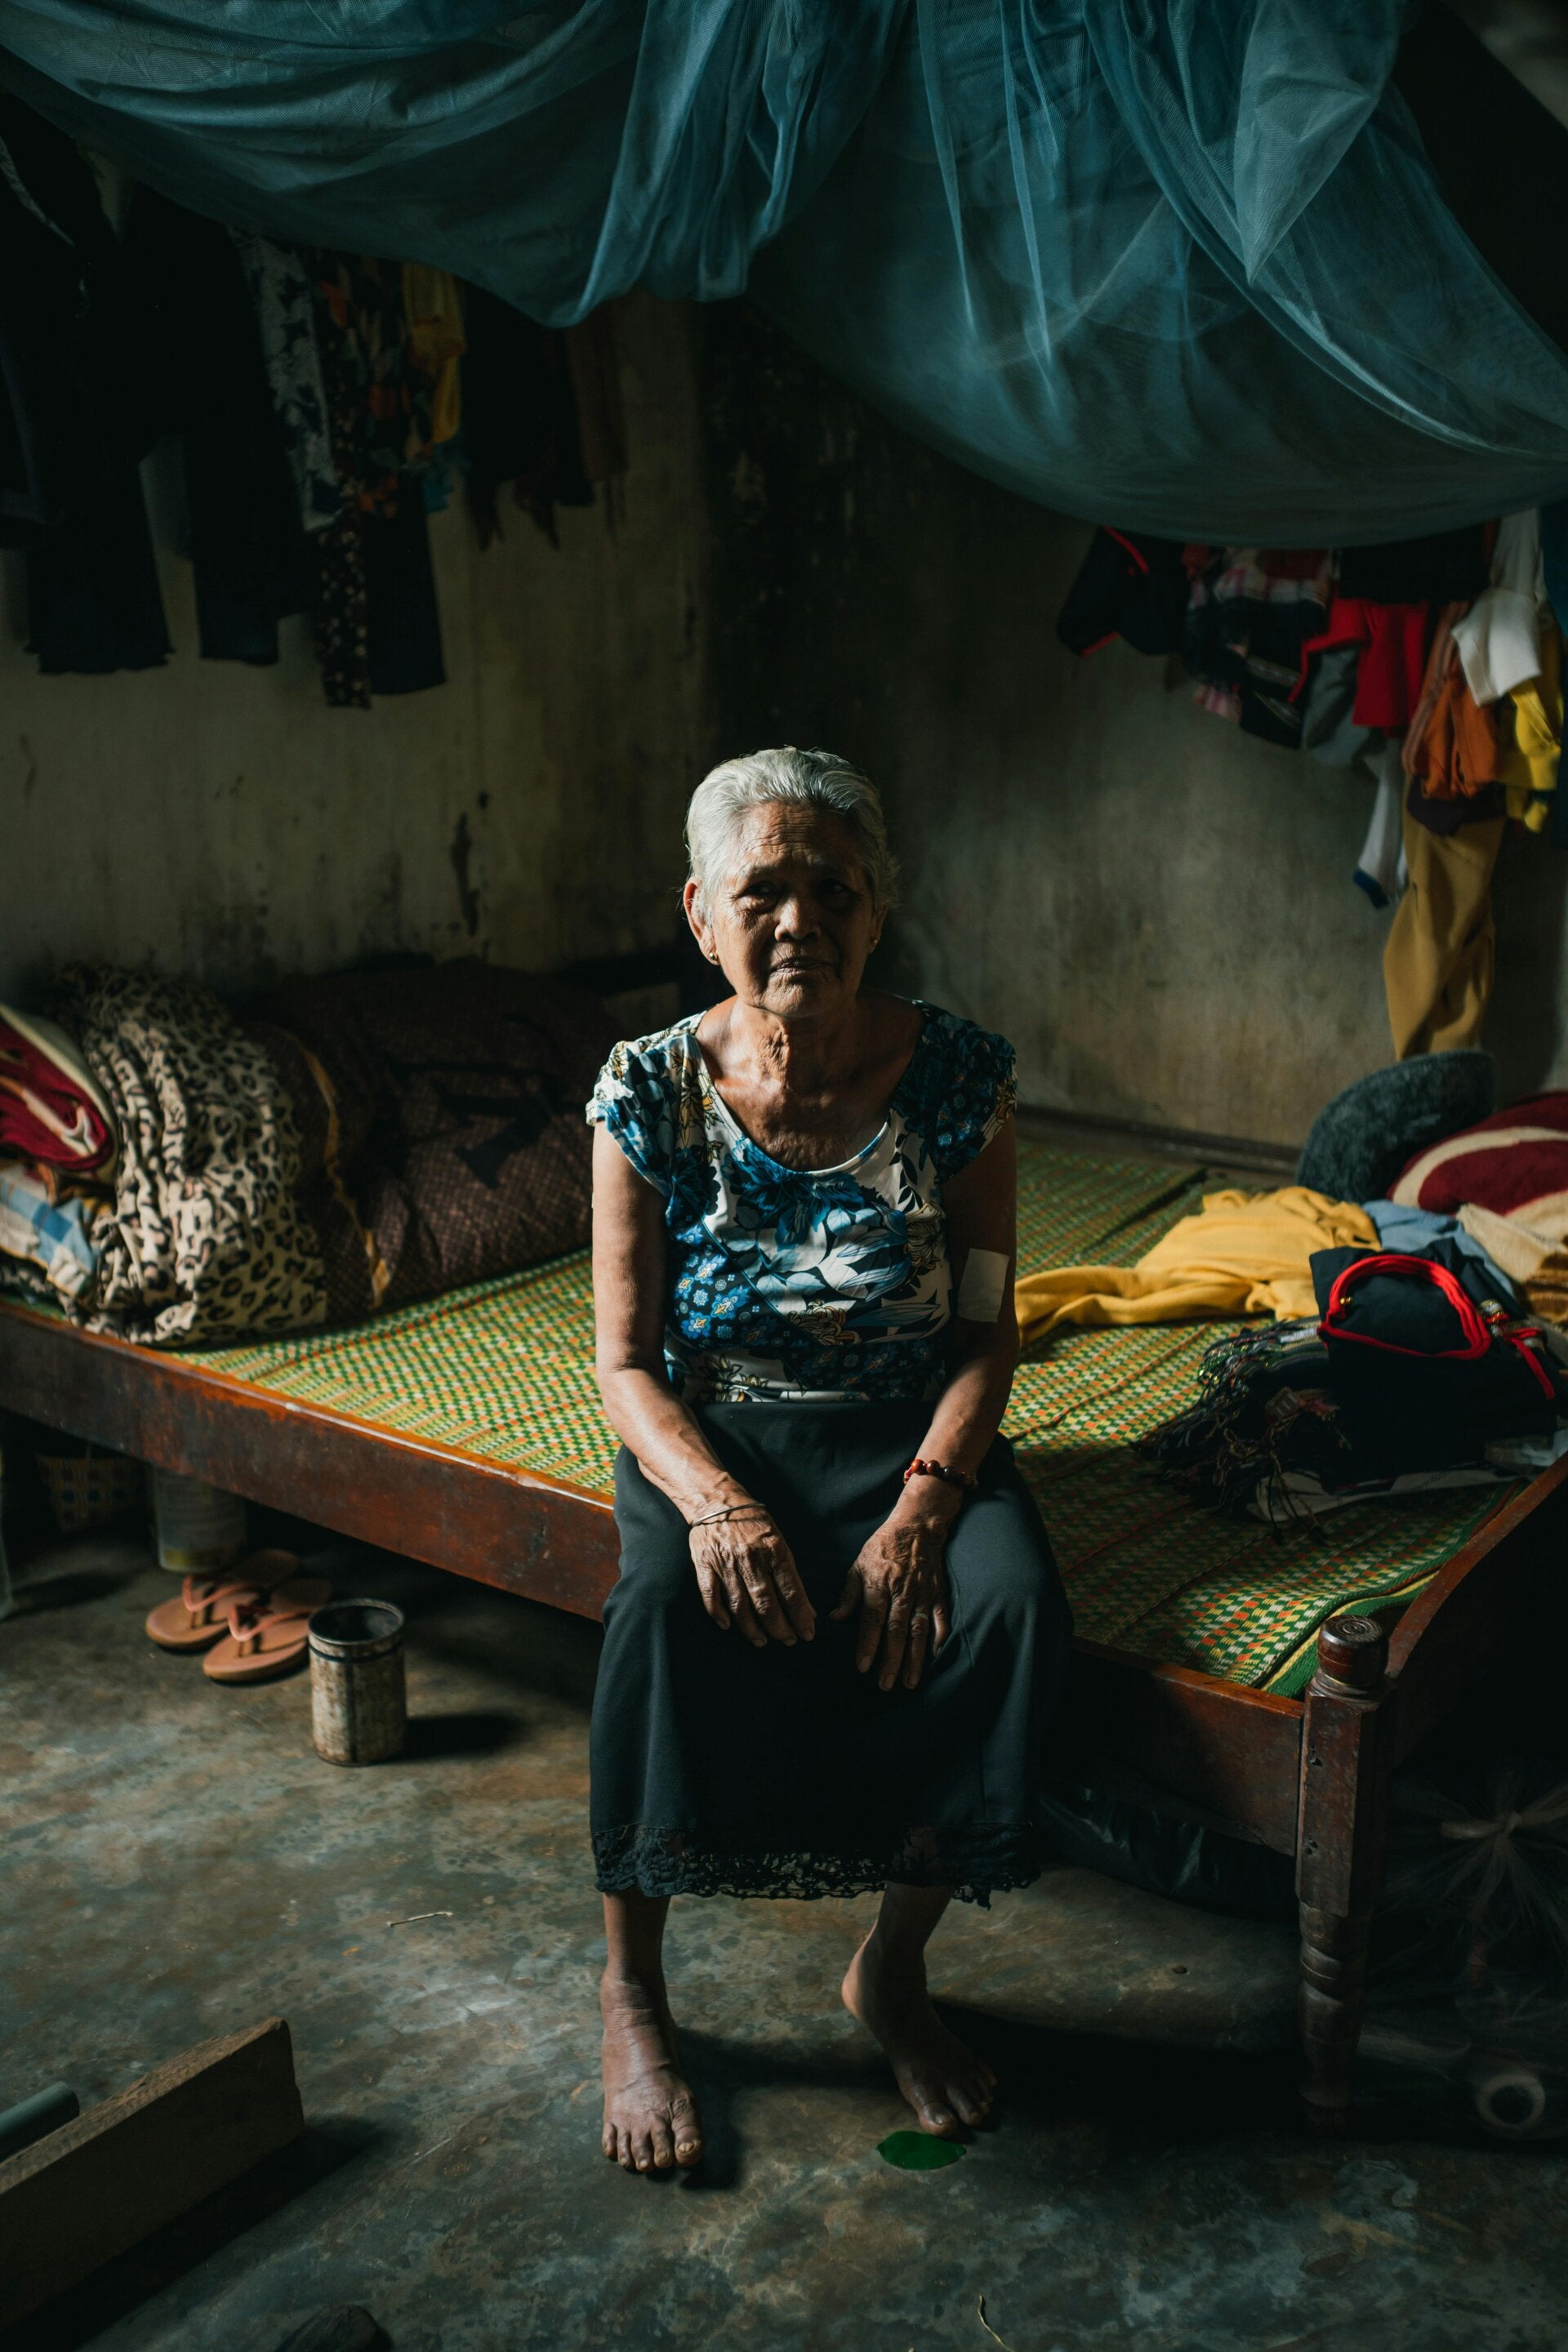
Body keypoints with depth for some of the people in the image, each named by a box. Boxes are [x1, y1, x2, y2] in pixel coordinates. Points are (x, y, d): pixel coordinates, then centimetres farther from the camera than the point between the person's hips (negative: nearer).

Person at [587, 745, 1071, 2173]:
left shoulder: (958, 1077, -9)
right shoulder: (651, 1092, -9)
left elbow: (986, 1330, -6)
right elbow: (628, 1362, -8)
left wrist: (920, 1507, -22)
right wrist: (715, 1503, -27)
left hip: (912, 1430, 1)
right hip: (715, 1436, 0)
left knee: (1012, 1603, -29)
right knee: (669, 1608, -32)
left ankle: (894, 1966, -4)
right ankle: (632, 1987, -8)